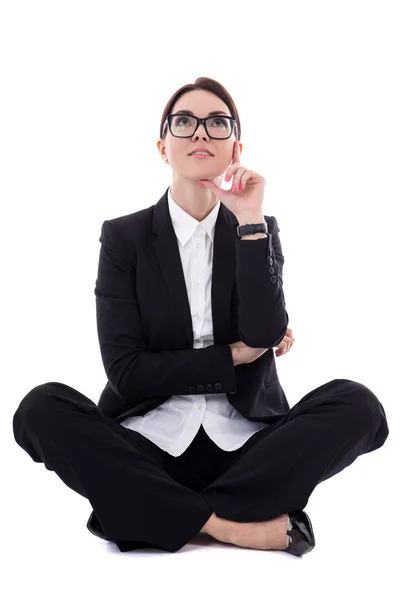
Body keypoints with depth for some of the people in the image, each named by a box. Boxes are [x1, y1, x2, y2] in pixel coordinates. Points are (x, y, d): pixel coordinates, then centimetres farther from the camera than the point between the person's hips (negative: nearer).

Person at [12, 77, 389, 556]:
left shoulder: (259, 230, 8)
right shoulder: (124, 237, 3)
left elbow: (264, 336, -11)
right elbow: (126, 372, -5)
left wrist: (250, 221, -12)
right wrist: (233, 356, -6)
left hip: (243, 448, 1)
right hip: (149, 445, -1)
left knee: (357, 405, -24)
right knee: (41, 408, -27)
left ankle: (156, 515, -23)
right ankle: (235, 525, -28)